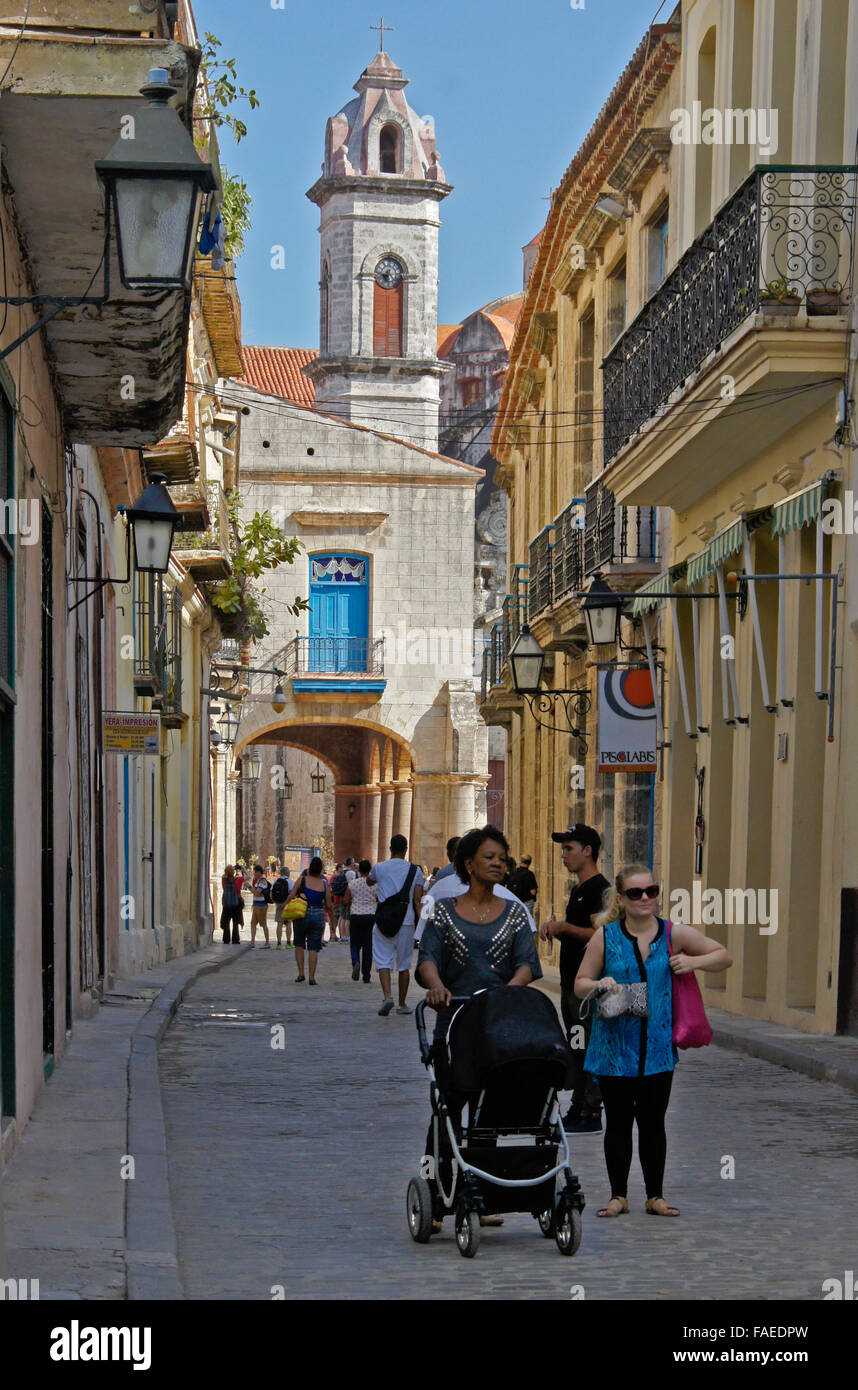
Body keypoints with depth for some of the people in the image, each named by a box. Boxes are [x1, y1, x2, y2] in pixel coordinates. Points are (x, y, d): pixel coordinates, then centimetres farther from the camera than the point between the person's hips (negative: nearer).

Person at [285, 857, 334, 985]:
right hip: (318, 916, 0)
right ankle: (312, 977, 2)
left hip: (302, 915, 0)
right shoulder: (324, 884, -2)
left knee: (299, 945, 17)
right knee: (313, 948, 4)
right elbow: (329, 905, 2)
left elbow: (291, 896, -7)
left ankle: (301, 973, 10)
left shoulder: (302, 880, -5)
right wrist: (332, 919, 14)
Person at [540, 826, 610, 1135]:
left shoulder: (600, 889, -13)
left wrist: (563, 927, -21)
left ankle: (592, 1113, -7)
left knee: (591, 1048, -8)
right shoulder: (577, 890, 18)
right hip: (572, 982, 10)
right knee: (575, 1048, 13)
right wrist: (556, 931, 9)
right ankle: (578, 1108, 19)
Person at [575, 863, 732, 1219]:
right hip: (615, 1045, -1)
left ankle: (655, 1196, 15)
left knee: (652, 1122, 5)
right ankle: (618, 1195, 16)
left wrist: (694, 962, -6)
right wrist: (599, 985, -17)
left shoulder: (674, 934, 2)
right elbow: (579, 985, 5)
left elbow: (724, 957, 12)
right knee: (618, 1121, 5)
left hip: (658, 1046, 1)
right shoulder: (605, 936, 0)